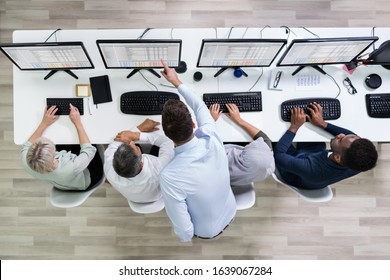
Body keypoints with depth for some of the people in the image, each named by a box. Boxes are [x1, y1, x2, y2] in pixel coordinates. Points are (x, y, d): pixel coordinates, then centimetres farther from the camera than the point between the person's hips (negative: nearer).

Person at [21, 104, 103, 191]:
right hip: (85, 182, -4)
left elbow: (26, 146, -9)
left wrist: (44, 123, -11)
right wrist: (77, 122, -22)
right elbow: (89, 150, -28)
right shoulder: (71, 170, -47)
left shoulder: (27, 163, -34)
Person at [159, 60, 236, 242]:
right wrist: (176, 82, 5)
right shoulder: (211, 138, -28)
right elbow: (199, 106, -6)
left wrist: (185, 238, -6)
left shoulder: (169, 176, -40)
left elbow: (184, 231, -29)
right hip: (230, 213, 4)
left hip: (206, 231, -4)